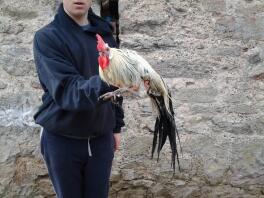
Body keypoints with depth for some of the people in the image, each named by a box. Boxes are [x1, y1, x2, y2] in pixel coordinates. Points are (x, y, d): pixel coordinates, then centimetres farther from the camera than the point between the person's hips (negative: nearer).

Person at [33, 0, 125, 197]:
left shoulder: (105, 33, 5)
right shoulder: (47, 37, -11)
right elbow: (66, 90, -23)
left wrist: (116, 125, 12)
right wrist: (104, 84, -40)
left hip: (101, 138, 4)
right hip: (62, 140, -3)